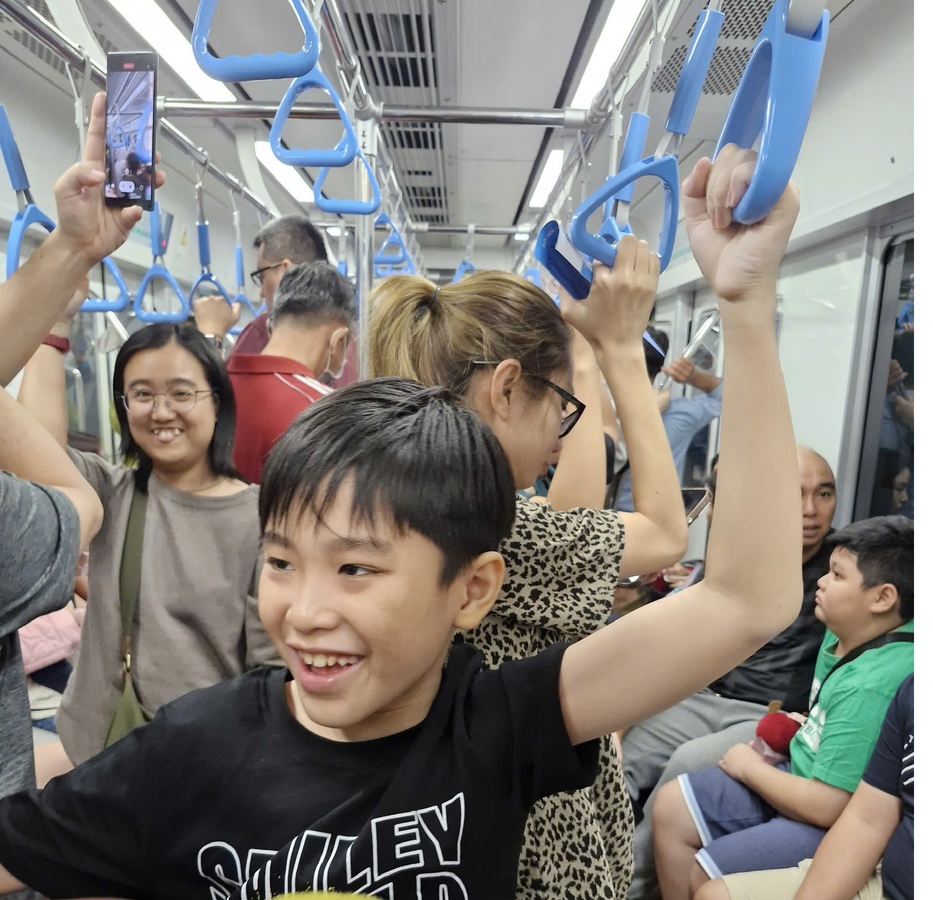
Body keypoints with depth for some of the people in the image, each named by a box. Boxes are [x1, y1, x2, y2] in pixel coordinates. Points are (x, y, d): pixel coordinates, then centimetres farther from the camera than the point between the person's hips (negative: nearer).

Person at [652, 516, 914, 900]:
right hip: (801, 774, 9)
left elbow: (824, 806, -28)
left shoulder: (872, 687, -31)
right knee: (670, 808, 4)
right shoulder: (843, 633, -2)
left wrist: (749, 767, -13)